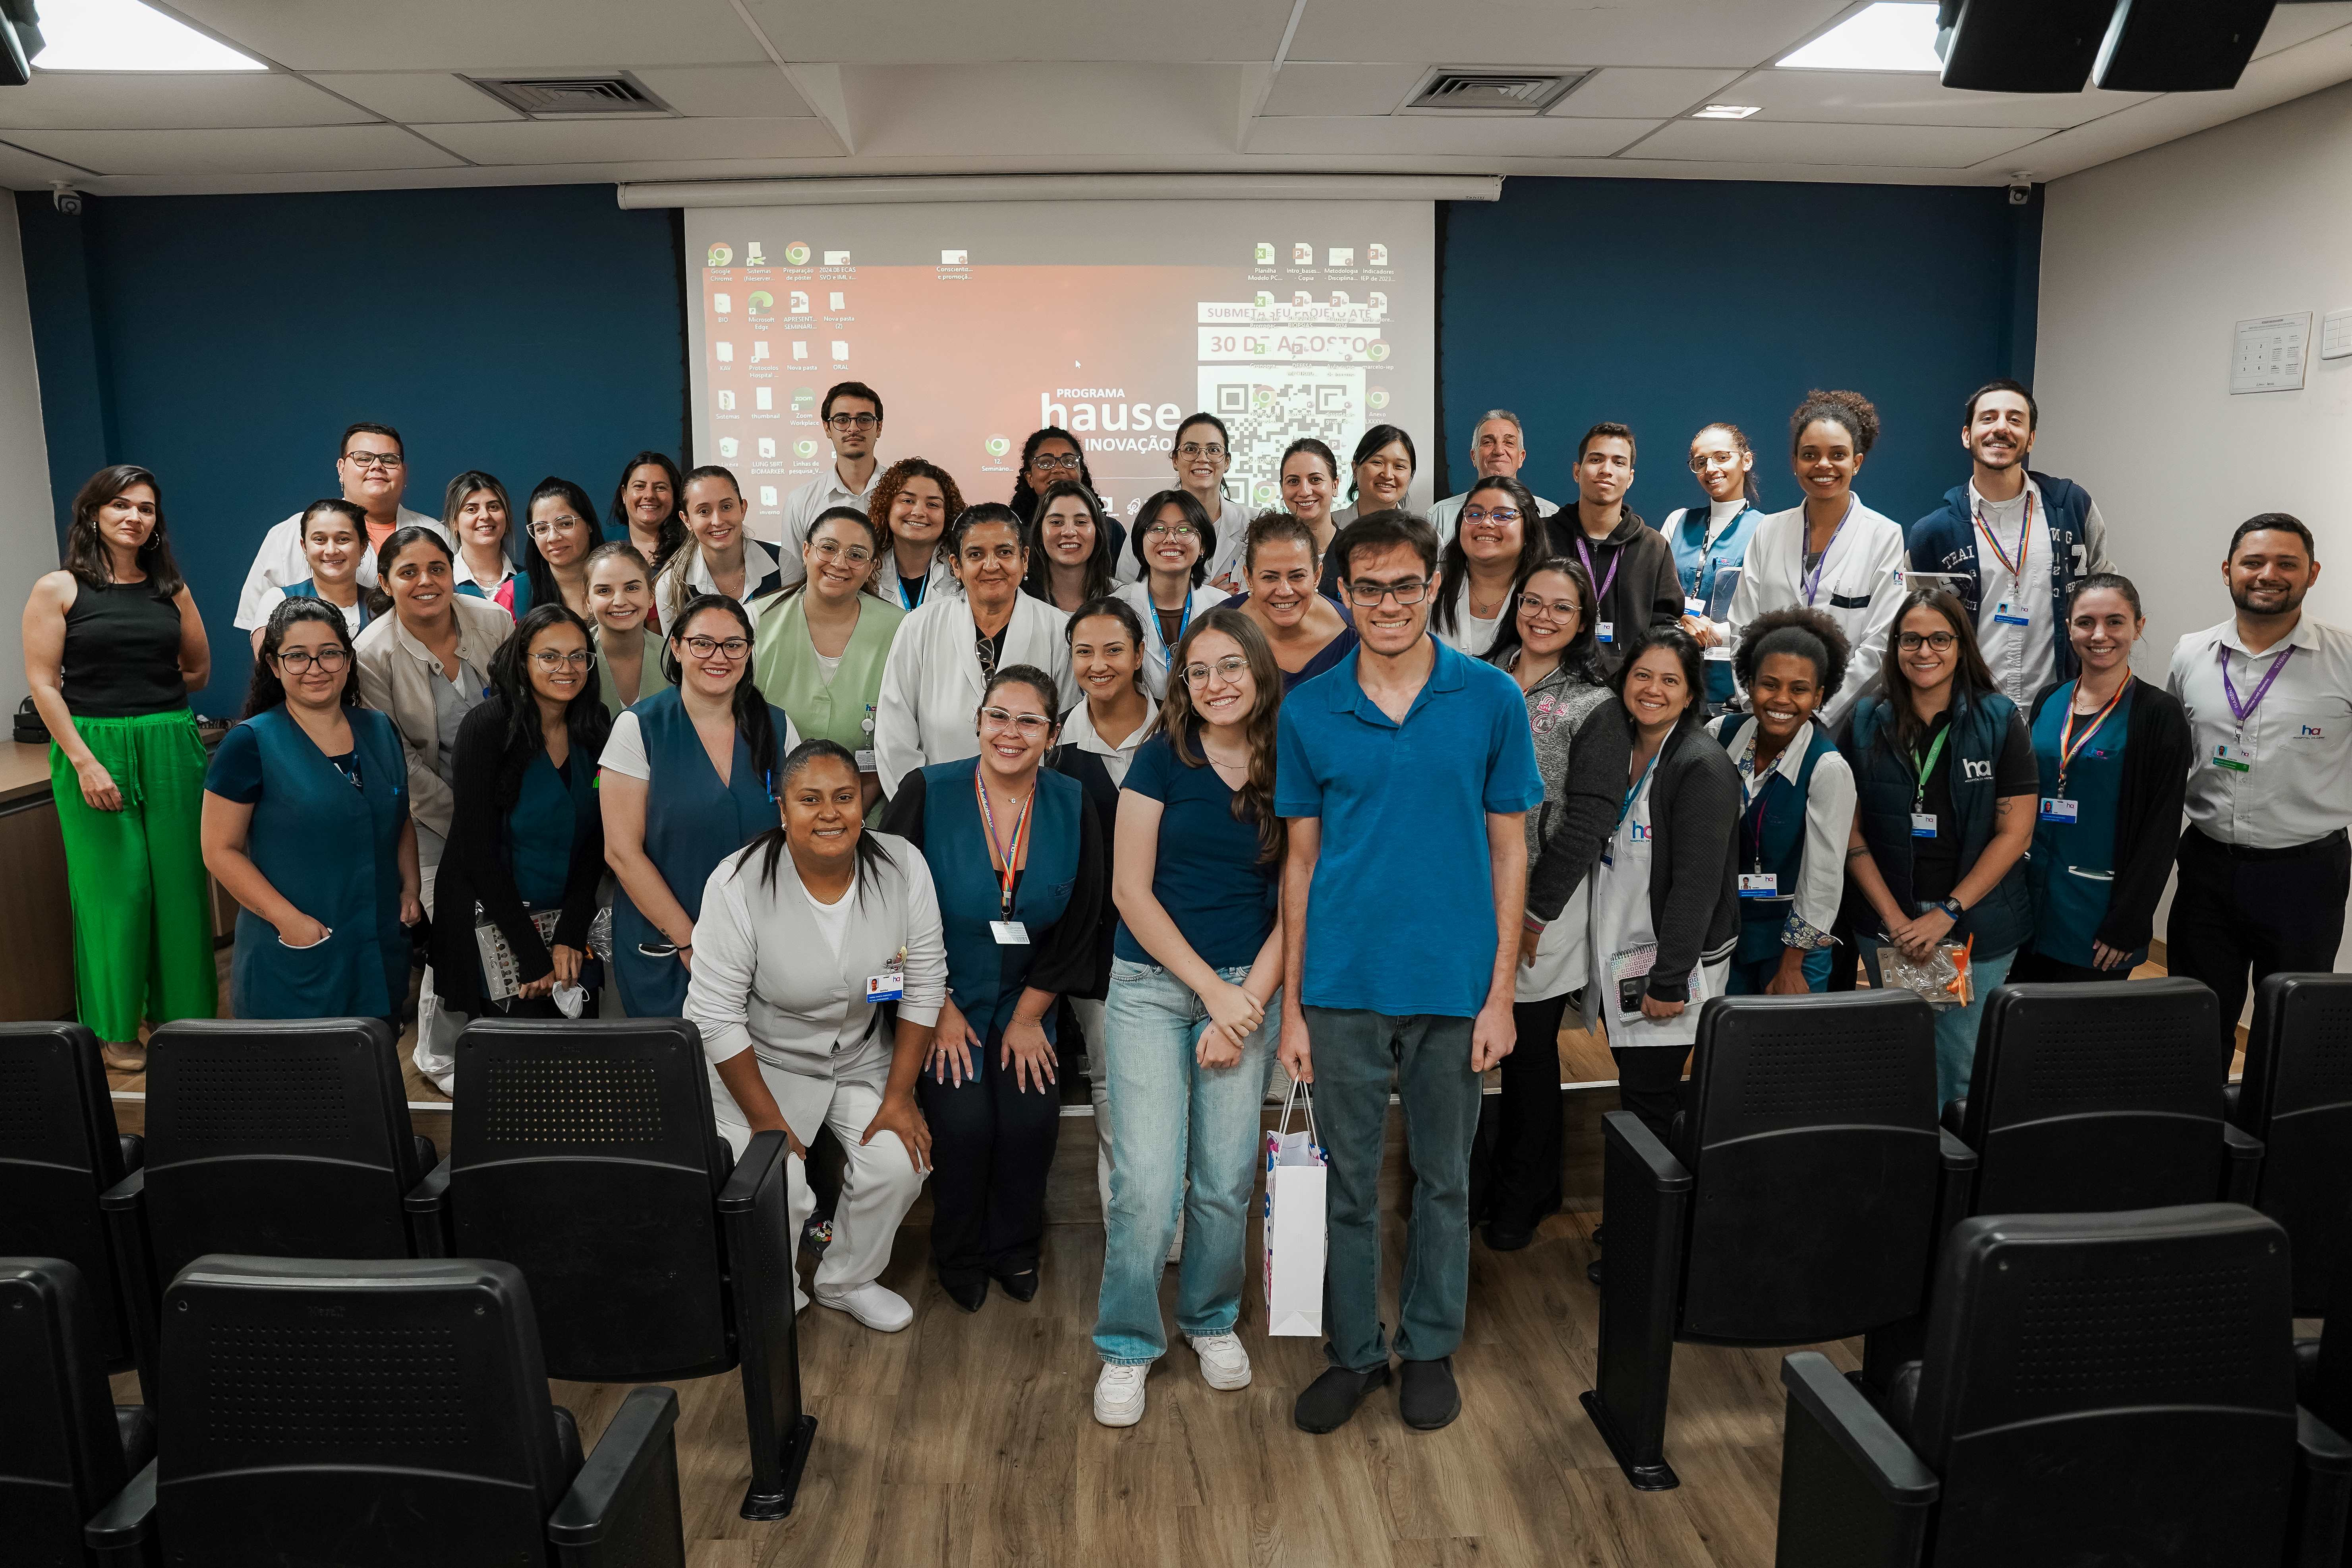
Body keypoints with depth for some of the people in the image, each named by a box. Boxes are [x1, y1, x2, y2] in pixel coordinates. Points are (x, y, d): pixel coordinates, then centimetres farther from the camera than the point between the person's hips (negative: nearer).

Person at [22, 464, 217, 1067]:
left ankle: (184, 1013, 19)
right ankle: (114, 1028, 14)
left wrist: (140, 692, 9)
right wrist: (85, 762, -14)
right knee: (114, 887, 1)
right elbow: (43, 683, -6)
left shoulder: (171, 588, 9)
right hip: (93, 749, -3)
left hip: (172, 747, 3)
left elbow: (199, 669, 19)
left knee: (179, 882, 5)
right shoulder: (58, 589, -1)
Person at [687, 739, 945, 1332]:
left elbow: (923, 988, -7)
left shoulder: (903, 867, -15)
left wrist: (899, 1095, -9)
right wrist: (767, 1119, -15)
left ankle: (848, 1280, 15)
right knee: (772, 1189, -19)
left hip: (865, 1056, 3)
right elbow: (715, 1017, -16)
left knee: (901, 1163, -16)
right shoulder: (739, 884, -21)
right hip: (760, 1061, -2)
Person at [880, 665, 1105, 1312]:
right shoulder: (927, 793, -12)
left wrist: (1029, 1016, -2)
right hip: (942, 998, -2)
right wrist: (940, 1009, -8)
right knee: (965, 1119, -15)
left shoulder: (1072, 805, -5)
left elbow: (1078, 924, 0)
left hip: (1026, 1004, 2)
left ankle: (1014, 1248, 18)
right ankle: (959, 1257, 14)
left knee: (1032, 1119, -12)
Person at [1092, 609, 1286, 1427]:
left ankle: (1212, 1319, 30)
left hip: (1247, 991, 2)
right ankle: (1127, 1345, 14)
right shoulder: (1162, 760, -1)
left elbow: (1295, 905, 4)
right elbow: (1132, 890, -5)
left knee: (1227, 1178, 4)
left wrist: (1249, 1001, -7)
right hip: (1153, 985, -1)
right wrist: (1213, 991, -8)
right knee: (1146, 1180, -6)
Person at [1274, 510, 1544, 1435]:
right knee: (1348, 1182, 11)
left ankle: (1431, 1349, 32)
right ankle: (1354, 1352, 29)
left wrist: (1501, 992, -4)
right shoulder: (1309, 711, 0)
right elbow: (1302, 859, 4)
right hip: (1344, 985, 1)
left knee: (1443, 1178, 14)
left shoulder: (1490, 699, -2)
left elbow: (1508, 849, 1)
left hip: (1453, 983, 0)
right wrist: (1291, 1005, 2)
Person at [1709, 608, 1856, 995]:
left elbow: (1823, 880, -15)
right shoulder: (1720, 734, -7)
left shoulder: (1828, 769, -19)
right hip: (1722, 928, 4)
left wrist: (1790, 969, -11)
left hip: (1794, 937, -3)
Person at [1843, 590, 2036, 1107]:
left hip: (1978, 924, -1)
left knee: (1964, 1061, 2)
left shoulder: (2000, 721, -1)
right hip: (1887, 920, 1)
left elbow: (2015, 833, -4)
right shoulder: (1867, 722, 3)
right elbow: (1851, 831, 0)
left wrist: (1946, 913, -11)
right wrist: (1894, 917, -9)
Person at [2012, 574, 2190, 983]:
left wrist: (2126, 925, -13)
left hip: (2099, 913, -4)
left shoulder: (2160, 714, -6)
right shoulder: (2049, 701, 8)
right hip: (2032, 899, 4)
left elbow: (2161, 831, -9)